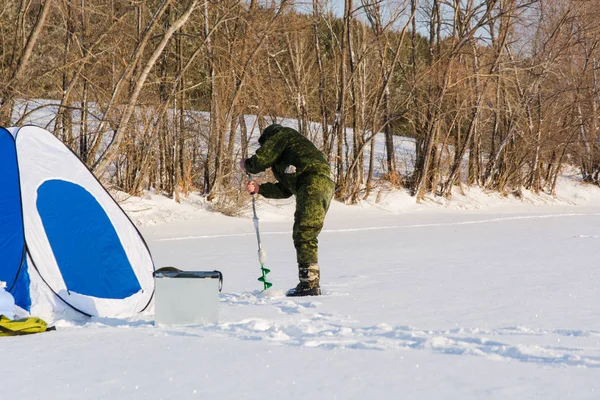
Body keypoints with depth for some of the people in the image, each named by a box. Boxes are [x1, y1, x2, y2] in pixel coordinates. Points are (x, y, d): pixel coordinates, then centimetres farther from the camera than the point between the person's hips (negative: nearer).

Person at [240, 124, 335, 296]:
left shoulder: (281, 134, 11)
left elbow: (261, 160, 0)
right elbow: (285, 190, 34)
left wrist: (246, 164, 20)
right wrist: (259, 189, 32)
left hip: (313, 183, -10)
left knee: (305, 235, -11)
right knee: (301, 235, 12)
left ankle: (310, 284, -14)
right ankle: (309, 283, 12)